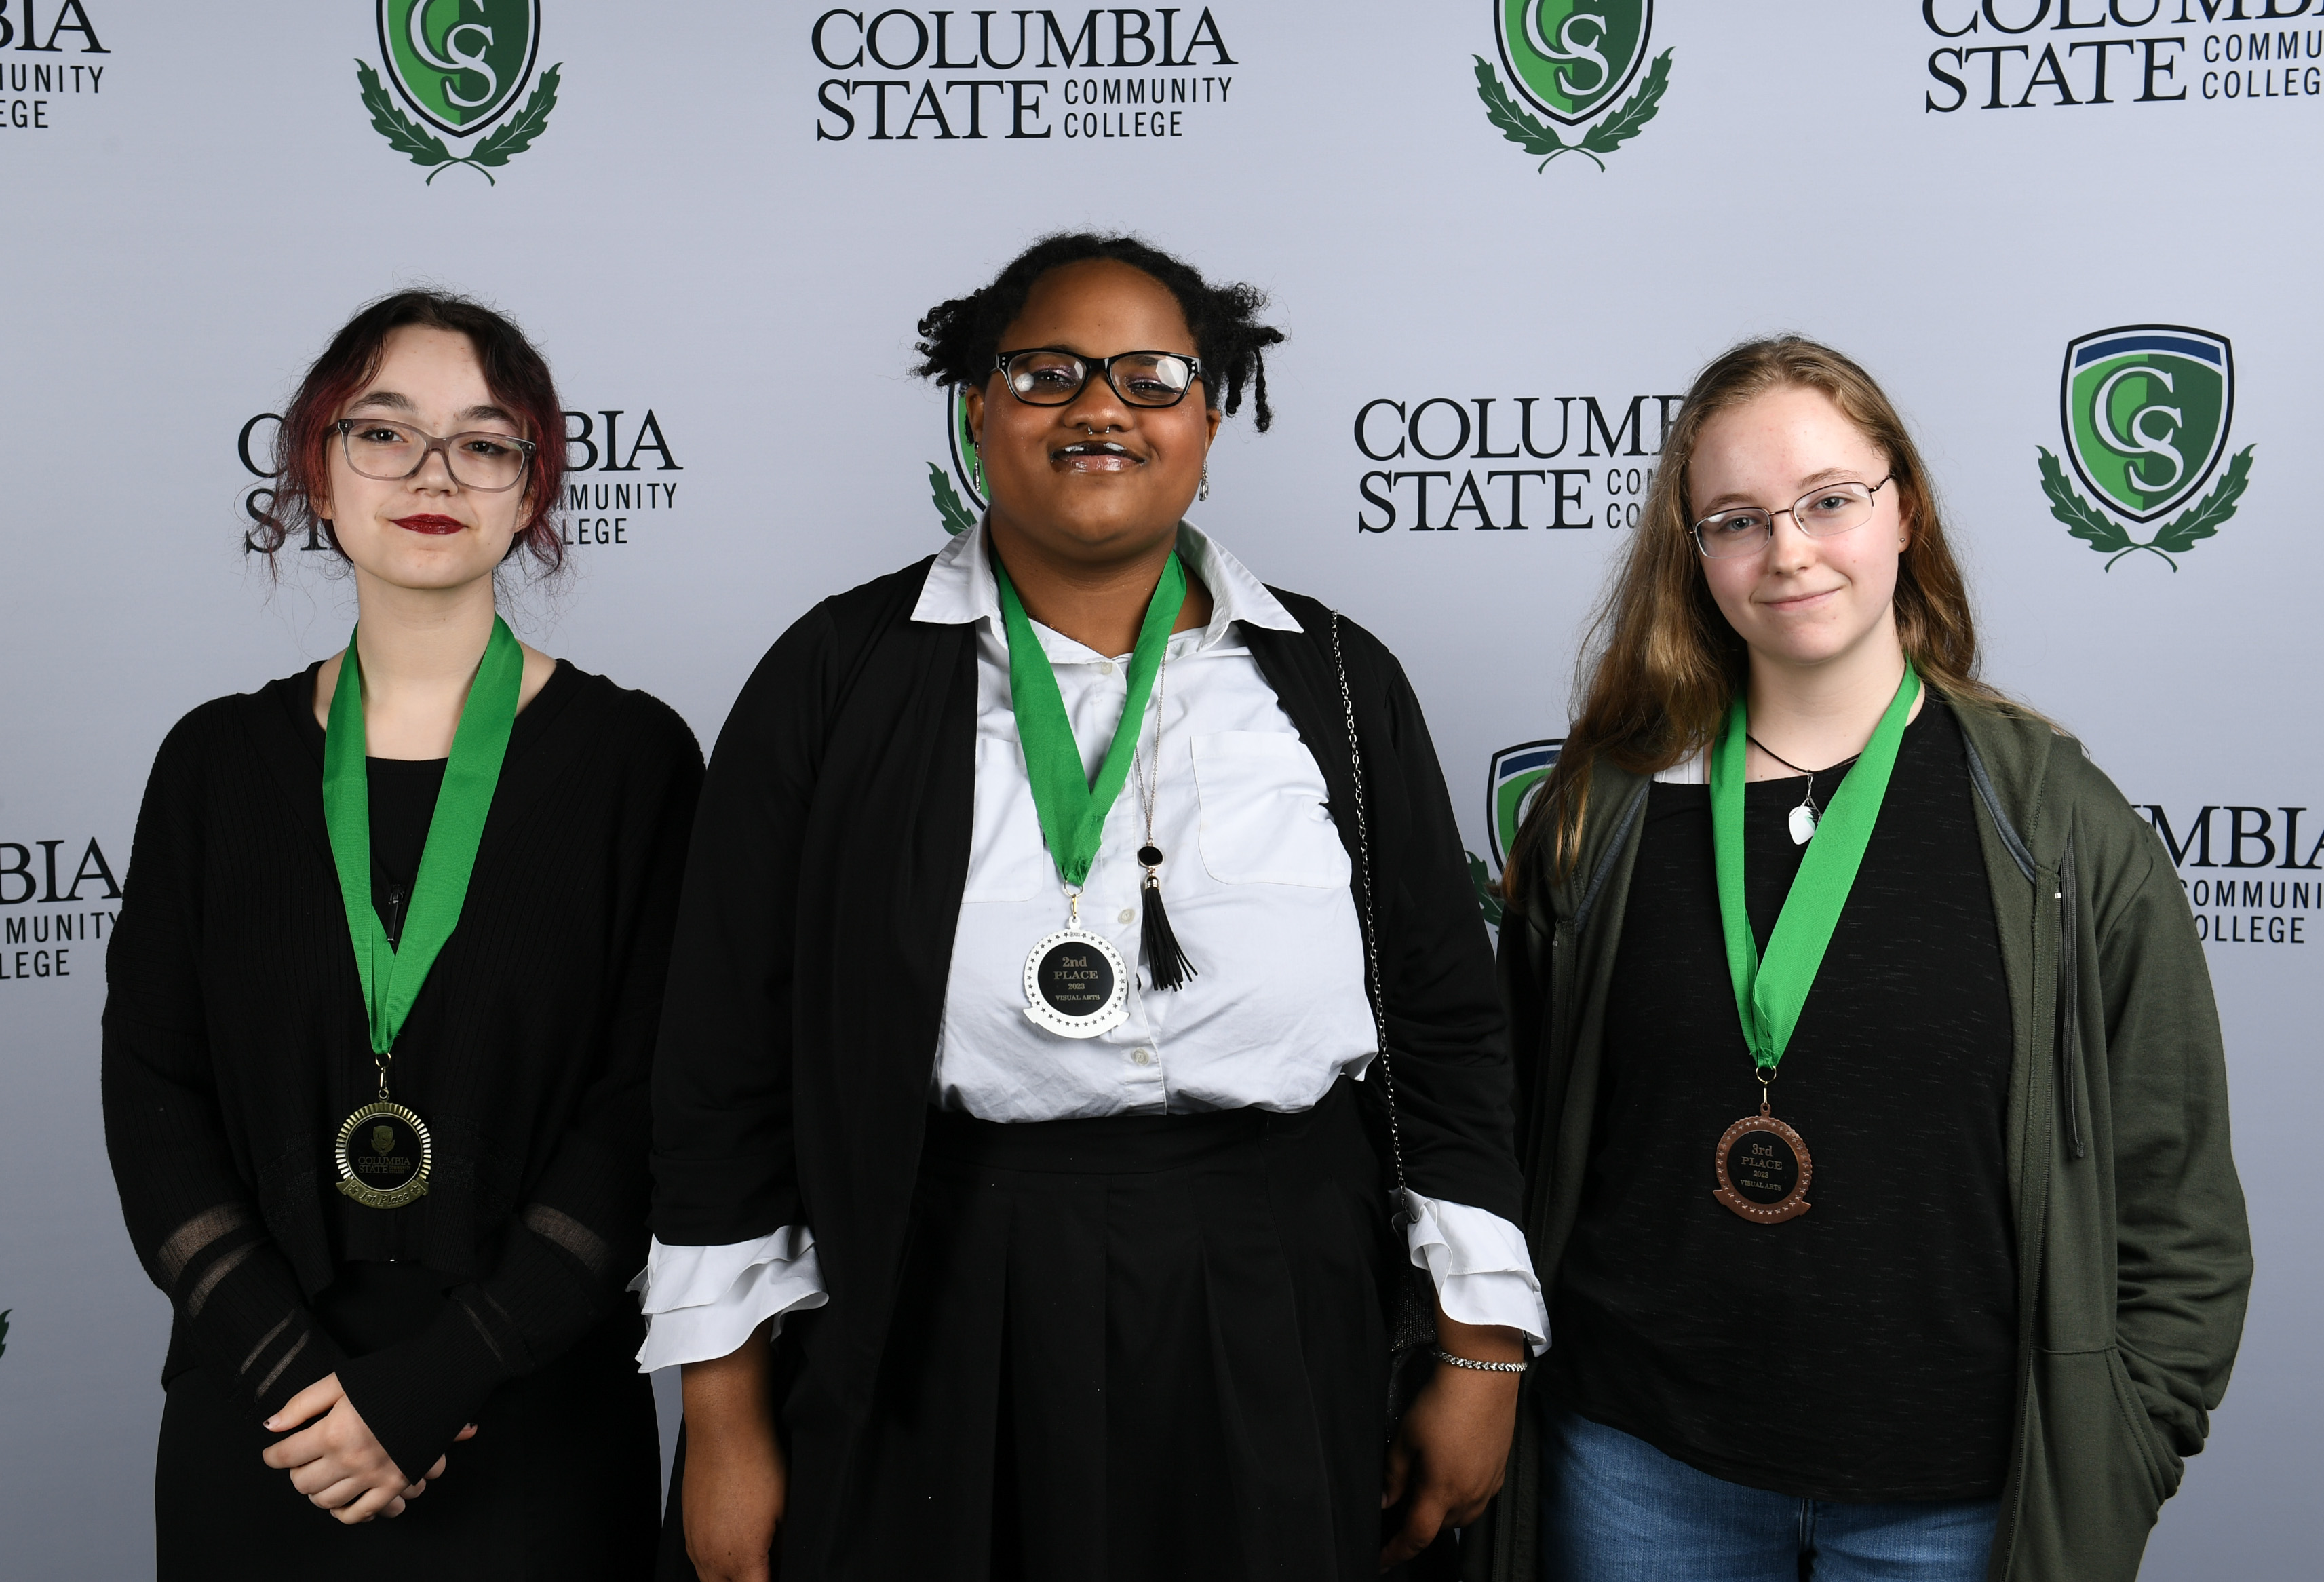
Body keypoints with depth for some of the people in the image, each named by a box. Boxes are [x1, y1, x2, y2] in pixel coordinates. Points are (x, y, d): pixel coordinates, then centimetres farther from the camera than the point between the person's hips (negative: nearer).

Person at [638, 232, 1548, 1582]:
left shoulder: (1336, 681, 5)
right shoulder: (842, 675, 0)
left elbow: (1449, 1017, 7)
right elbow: (731, 1052, 0)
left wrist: (1483, 1352, 4)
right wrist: (727, 1421, -1)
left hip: (1274, 1335, 2)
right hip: (932, 1333, -1)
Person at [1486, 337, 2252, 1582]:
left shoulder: (2059, 824, -4)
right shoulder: (1599, 813, 0)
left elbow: (2177, 1213, 0)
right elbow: (1522, 1142, 7)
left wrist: (2105, 1479, -4)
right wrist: (1494, 1411, 5)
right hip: (1638, 1474, 1)